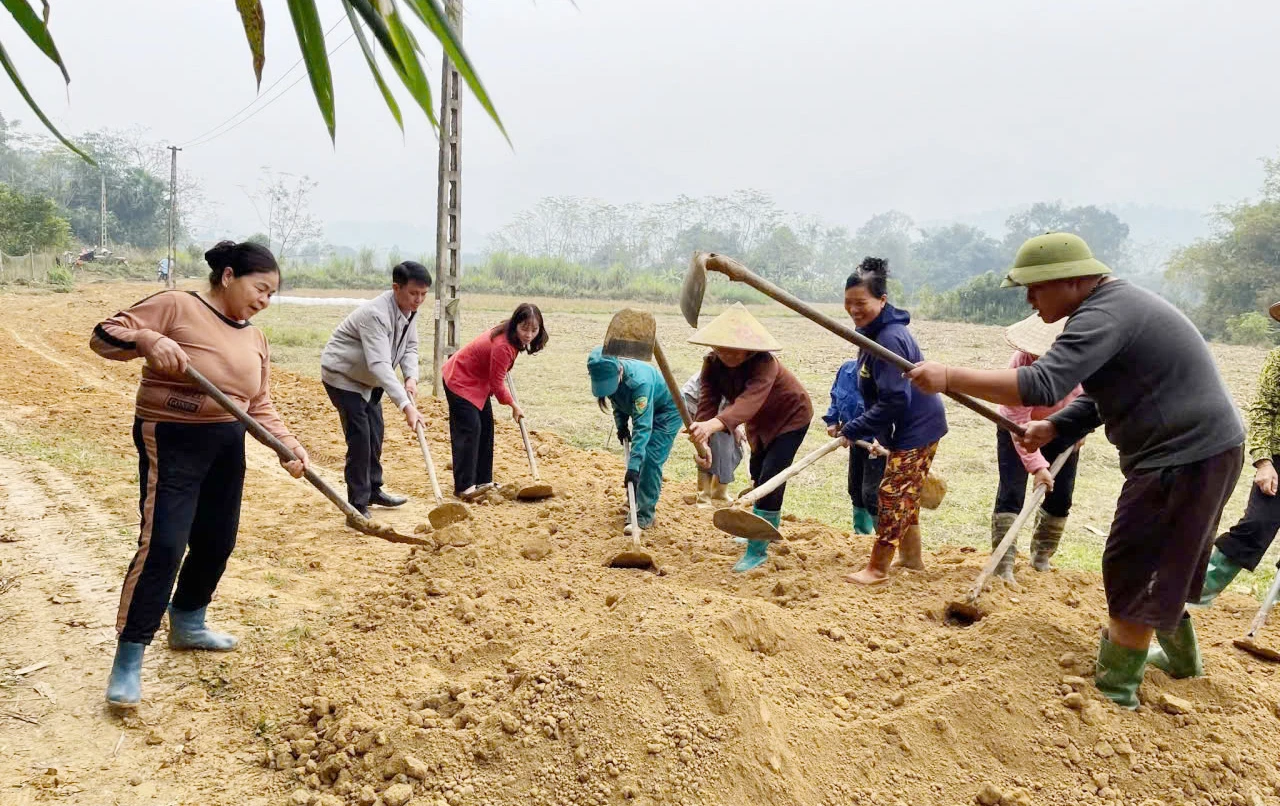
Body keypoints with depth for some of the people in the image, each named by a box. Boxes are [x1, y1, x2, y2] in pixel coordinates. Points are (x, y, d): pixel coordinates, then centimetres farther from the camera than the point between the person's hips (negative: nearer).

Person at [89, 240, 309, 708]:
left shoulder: (254, 340, 10)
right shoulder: (176, 306, -10)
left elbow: (259, 407, 10)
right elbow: (104, 336, -12)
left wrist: (288, 445, -5)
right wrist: (147, 339, -32)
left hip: (227, 446, 8)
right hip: (171, 443, -7)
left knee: (217, 542, 14)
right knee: (163, 545, -14)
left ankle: (187, 624, 38)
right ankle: (128, 660, -4)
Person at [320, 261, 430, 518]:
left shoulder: (410, 310, -7)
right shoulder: (376, 314, -35)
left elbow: (410, 347, 2)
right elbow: (380, 364, -43)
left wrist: (411, 377, -18)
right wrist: (406, 405, -51)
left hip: (367, 379, 9)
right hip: (342, 376, -9)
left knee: (375, 433, 17)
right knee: (360, 438, -13)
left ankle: (374, 490, 34)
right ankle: (358, 507, -7)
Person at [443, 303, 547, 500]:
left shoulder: (510, 337, -7)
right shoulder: (503, 346, -35)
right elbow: (497, 384, -24)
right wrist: (514, 406, -11)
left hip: (477, 380, 10)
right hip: (460, 381, -10)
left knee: (486, 426, 13)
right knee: (470, 429, -16)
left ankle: (482, 480, 21)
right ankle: (464, 486, -14)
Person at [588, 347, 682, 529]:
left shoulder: (639, 380, -42)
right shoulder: (609, 374, -20)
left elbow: (643, 425, -44)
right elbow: (618, 402, 4)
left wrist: (633, 466, -47)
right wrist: (621, 425, -9)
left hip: (668, 412, -8)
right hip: (642, 410, 8)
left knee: (650, 459, -16)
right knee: (637, 455, 7)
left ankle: (645, 515, -8)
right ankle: (634, 502, 23)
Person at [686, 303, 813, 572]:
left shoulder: (764, 364, -41)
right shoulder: (712, 365, -21)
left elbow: (750, 400, -58)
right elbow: (707, 403, -29)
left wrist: (713, 425, -74)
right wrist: (703, 441, -48)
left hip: (791, 416, -7)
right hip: (761, 422, 7)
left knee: (770, 479, -17)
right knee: (757, 473, 23)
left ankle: (758, 550, -7)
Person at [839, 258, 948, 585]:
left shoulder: (889, 339, -26)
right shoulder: (876, 332, 6)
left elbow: (893, 401, -27)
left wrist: (853, 430, -21)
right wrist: (875, 434, 14)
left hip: (916, 429, -10)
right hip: (913, 426, 10)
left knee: (891, 496, -3)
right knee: (906, 496, 19)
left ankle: (876, 569, 8)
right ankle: (912, 558, 34)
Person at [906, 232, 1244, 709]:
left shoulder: (1103, 315, -23)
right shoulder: (1114, 305, 12)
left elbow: (1042, 385, -35)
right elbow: (1102, 395, 16)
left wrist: (949, 377, -32)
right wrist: (1055, 427, 0)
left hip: (1187, 456, -11)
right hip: (1198, 447, 11)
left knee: (1134, 569, -1)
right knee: (1161, 563, 24)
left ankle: (1115, 687, 10)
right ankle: (1180, 656, 43)